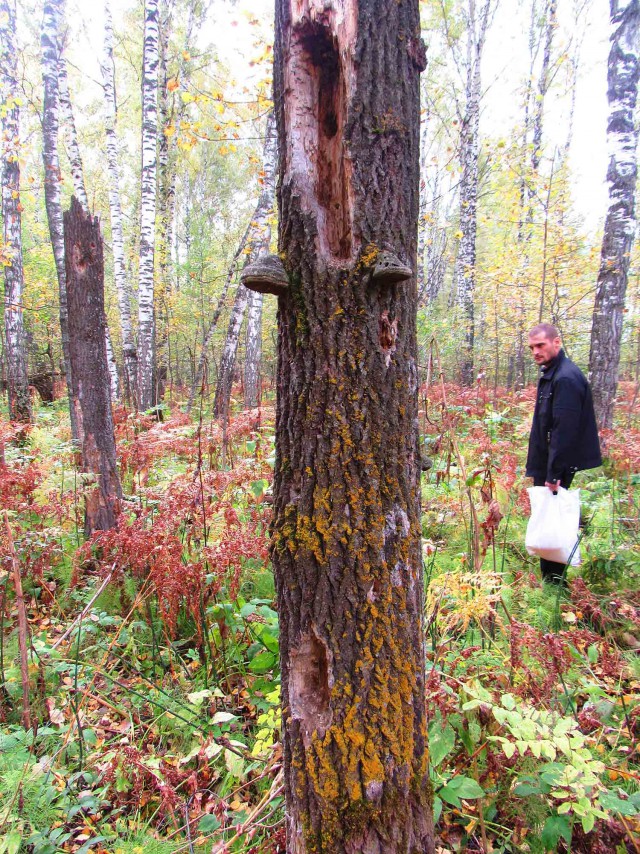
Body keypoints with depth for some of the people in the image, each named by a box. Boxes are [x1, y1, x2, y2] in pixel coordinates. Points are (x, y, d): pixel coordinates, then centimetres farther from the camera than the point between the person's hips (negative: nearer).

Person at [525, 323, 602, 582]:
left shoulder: (566, 378, -21)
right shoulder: (551, 374, 12)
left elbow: (564, 431, -25)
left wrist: (554, 473, -24)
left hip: (558, 464, -10)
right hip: (547, 463, 10)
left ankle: (552, 580, 10)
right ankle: (552, 576, 32)